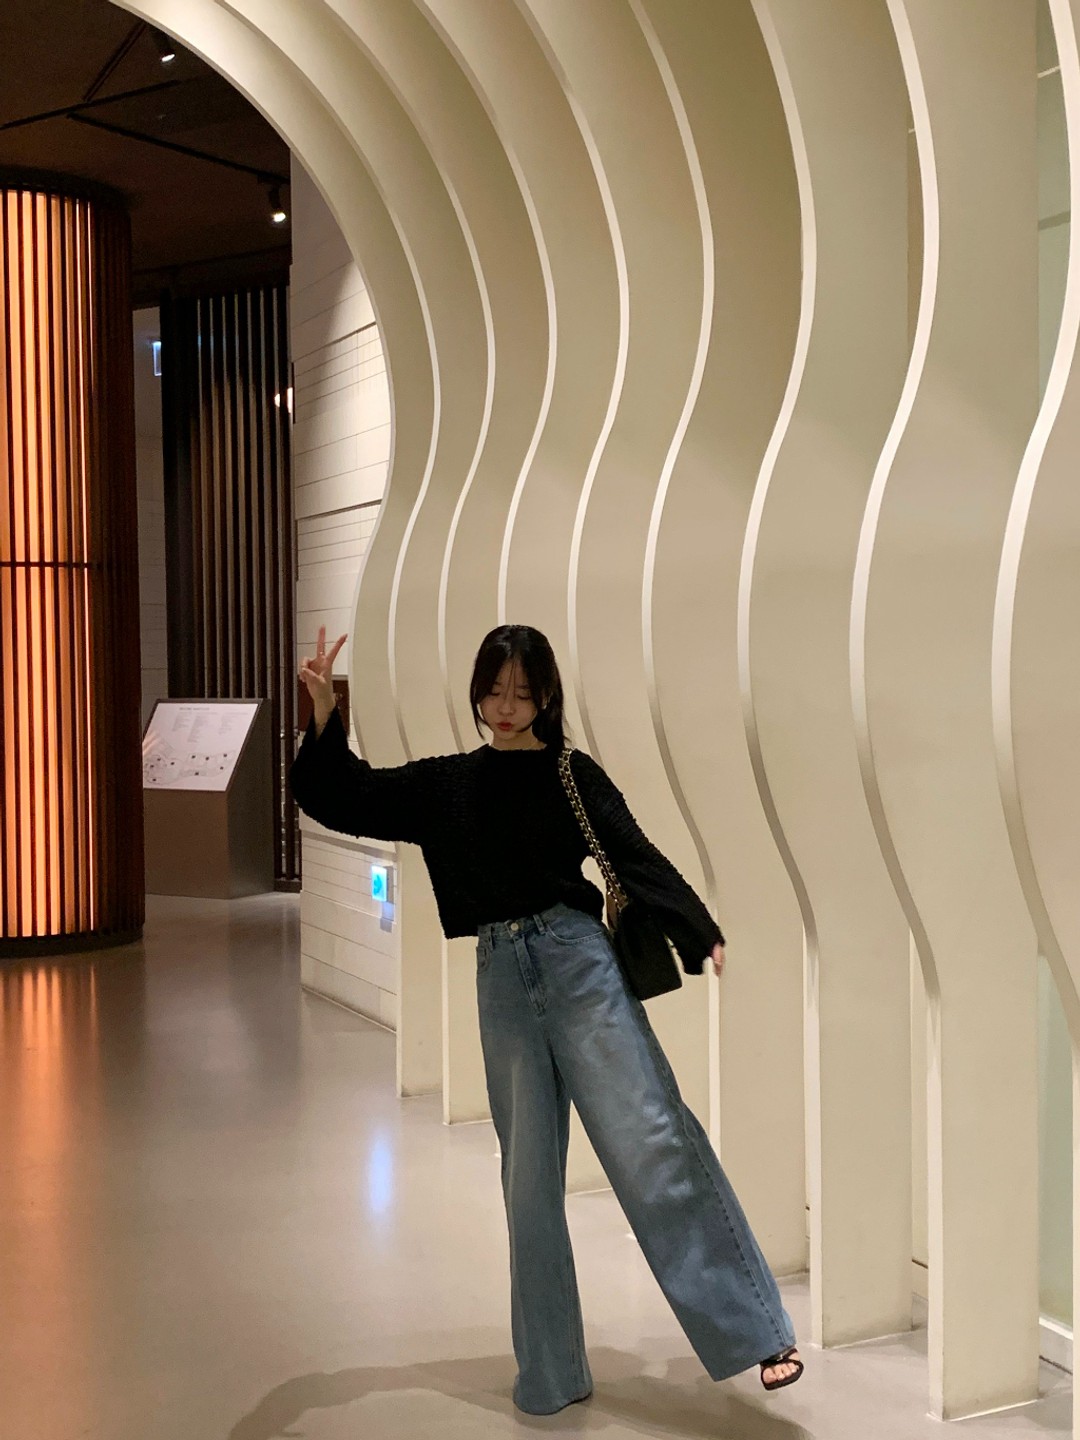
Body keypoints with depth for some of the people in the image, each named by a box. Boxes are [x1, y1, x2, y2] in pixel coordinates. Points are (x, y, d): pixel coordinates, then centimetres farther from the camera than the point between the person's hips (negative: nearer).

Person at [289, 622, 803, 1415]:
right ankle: (551, 1374, 20)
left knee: (651, 1144, -7)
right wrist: (325, 710, -2)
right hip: (502, 979, 3)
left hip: (580, 964, -3)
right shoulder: (447, 784, 11)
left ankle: (757, 1332, -1)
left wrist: (700, 936, -19)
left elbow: (637, 860, -5)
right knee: (530, 1176, 8)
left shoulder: (574, 775, 3)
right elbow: (341, 798, 12)